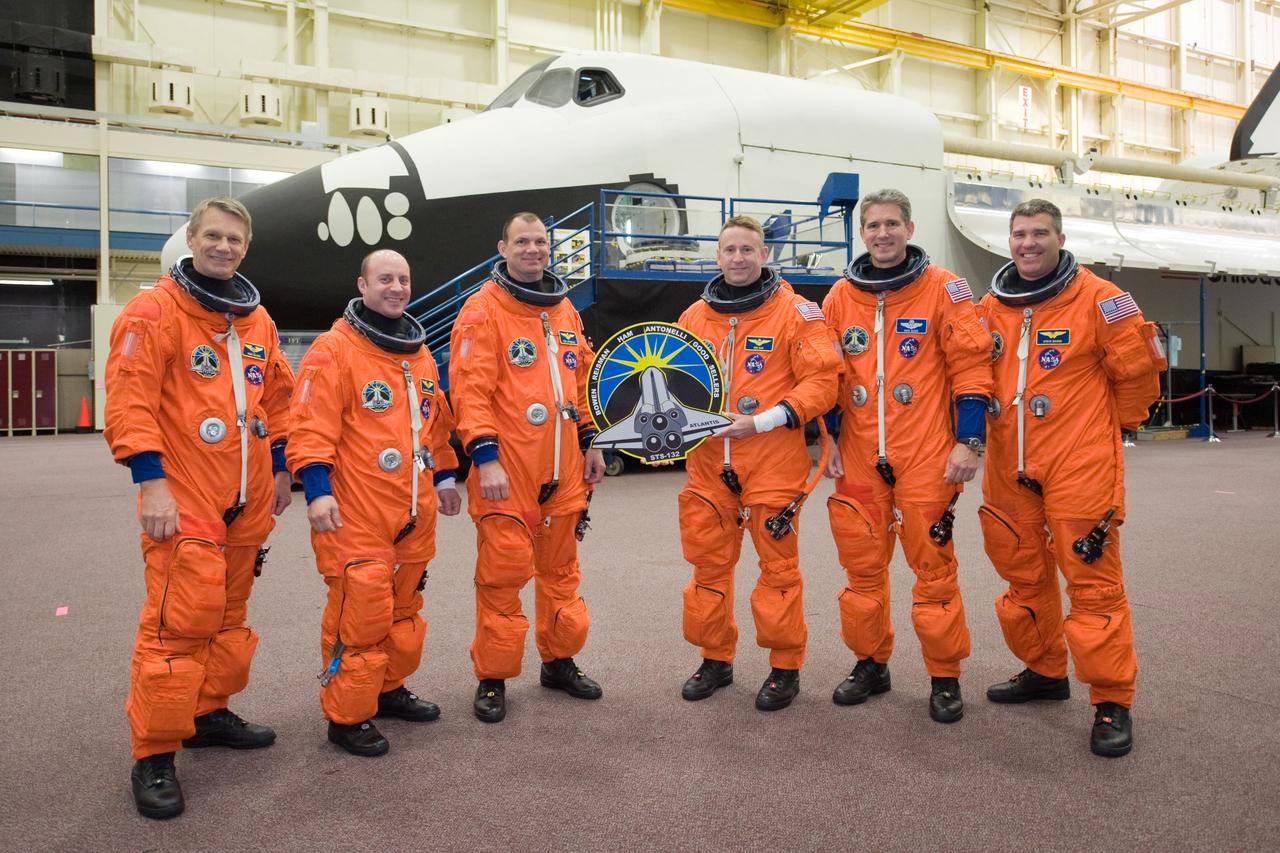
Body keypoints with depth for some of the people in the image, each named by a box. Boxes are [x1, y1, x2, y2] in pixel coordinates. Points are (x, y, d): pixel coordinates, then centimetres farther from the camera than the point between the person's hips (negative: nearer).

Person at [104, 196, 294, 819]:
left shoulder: (257, 320, 13)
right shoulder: (153, 311, -7)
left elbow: (275, 398, 21)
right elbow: (129, 404, -13)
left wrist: (279, 469, 19)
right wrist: (150, 481, -19)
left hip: (247, 499, 7)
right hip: (183, 499, -7)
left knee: (228, 613, 16)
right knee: (180, 621, -9)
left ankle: (208, 712, 33)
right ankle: (153, 757, 3)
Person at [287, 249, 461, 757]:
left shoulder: (421, 354, 14)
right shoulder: (334, 350, -8)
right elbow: (311, 428, -13)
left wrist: (443, 476, 23)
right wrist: (317, 491, -19)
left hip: (414, 514, 7)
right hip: (356, 517, -7)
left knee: (403, 610, 17)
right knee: (359, 613, -5)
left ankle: (389, 689, 34)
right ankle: (347, 717, 10)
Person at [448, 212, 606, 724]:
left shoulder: (565, 311, 14)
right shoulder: (483, 311, -7)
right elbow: (470, 390, -13)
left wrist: (588, 443, 17)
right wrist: (485, 457, -20)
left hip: (563, 469, 6)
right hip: (507, 472, -6)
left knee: (561, 569, 16)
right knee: (503, 574, -1)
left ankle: (560, 660, 32)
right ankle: (492, 679, 14)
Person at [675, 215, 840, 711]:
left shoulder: (795, 311, -4)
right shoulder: (694, 316, 10)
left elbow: (821, 382, -10)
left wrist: (761, 422, -17)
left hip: (772, 464, -4)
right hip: (707, 464, 5)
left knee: (778, 567, 4)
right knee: (708, 564, 11)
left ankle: (785, 667, 20)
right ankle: (715, 659, 27)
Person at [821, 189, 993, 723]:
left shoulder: (943, 288, -2)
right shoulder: (840, 297, 8)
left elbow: (970, 365, -4)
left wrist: (968, 441, -9)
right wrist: (828, 438, 8)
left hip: (926, 457, -3)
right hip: (858, 459, 4)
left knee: (933, 566, 2)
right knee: (862, 567, 10)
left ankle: (944, 677, 17)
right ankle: (870, 664, 27)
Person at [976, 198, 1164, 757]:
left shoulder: (1096, 299, -7)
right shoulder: (990, 308, 8)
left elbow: (1139, 365, 0)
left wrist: (1117, 423, 8)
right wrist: (975, 427, 13)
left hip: (1079, 466, -5)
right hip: (1009, 467, 6)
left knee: (1093, 580, -3)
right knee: (1023, 576, 15)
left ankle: (1112, 701, 9)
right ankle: (1043, 671, 33)